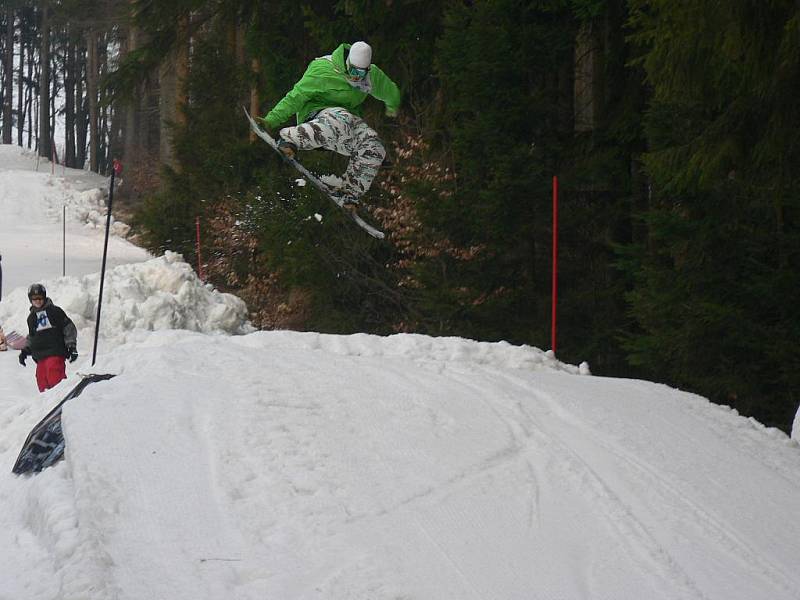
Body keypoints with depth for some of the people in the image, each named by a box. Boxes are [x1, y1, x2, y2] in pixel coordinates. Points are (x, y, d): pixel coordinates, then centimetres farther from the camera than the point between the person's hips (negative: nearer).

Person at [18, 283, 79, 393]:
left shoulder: (54, 311, 4)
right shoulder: (31, 318, 20)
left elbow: (69, 328, 4)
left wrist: (71, 346, -3)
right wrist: (25, 351, 19)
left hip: (55, 352, -6)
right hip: (40, 356, 6)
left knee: (55, 379, -21)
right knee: (42, 383, -1)